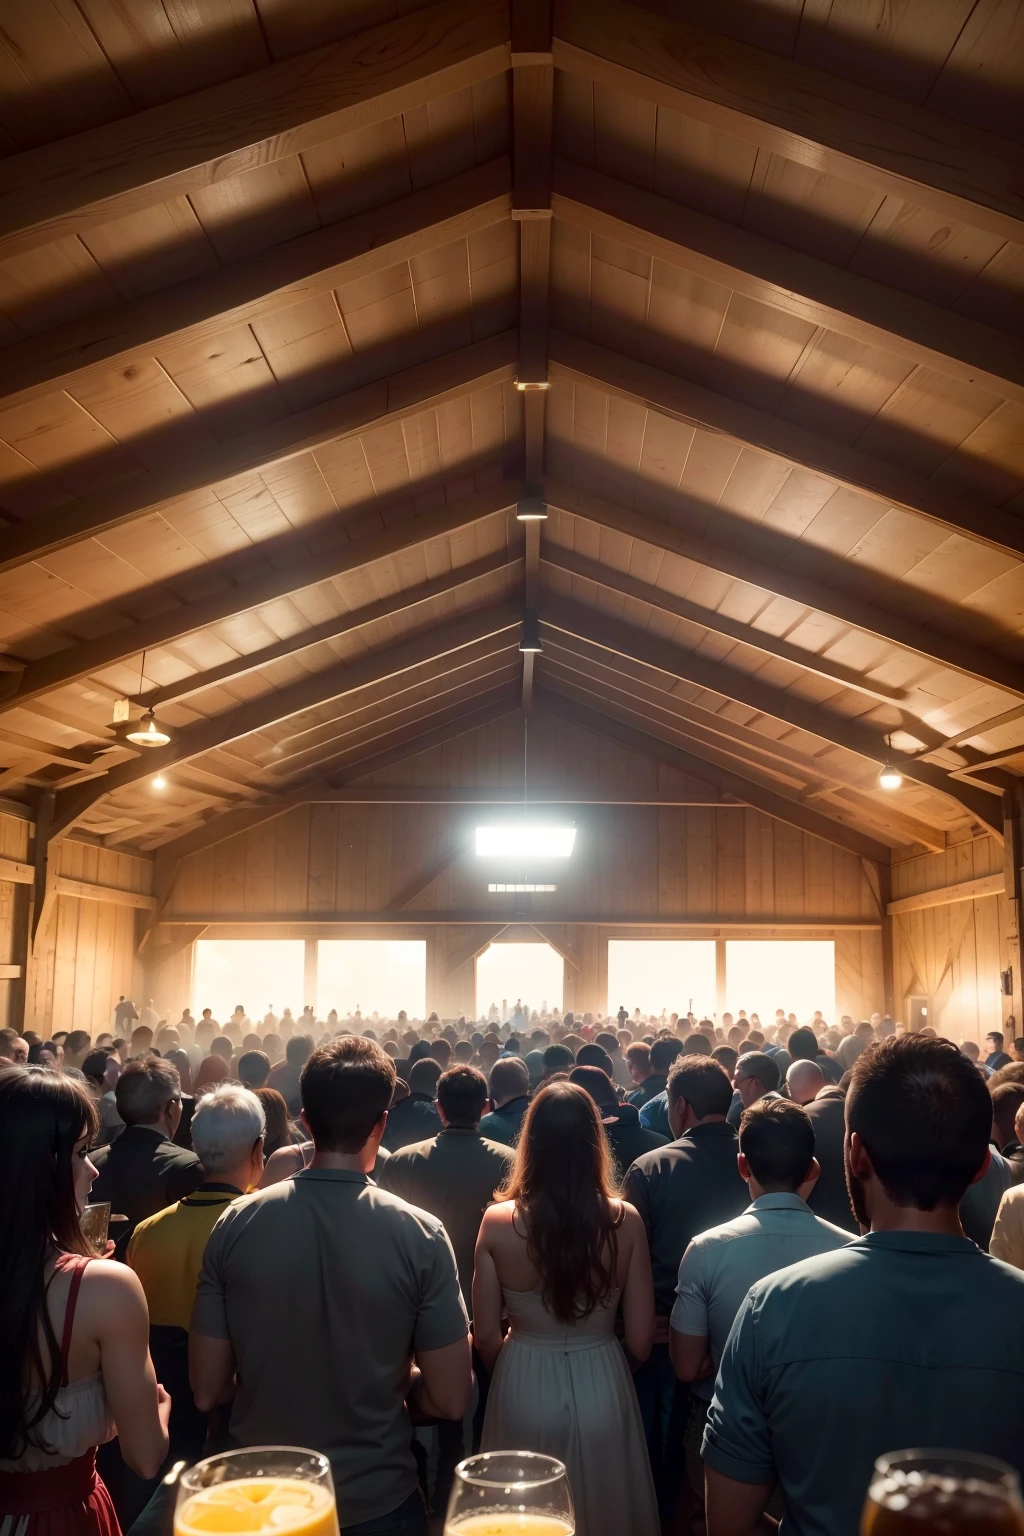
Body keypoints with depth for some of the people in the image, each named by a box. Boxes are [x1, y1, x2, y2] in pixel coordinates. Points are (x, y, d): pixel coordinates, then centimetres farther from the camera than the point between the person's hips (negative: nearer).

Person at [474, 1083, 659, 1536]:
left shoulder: (497, 1222, -15)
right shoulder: (625, 1221, -14)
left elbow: (486, 1337, -6)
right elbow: (640, 1339, -7)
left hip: (523, 1390, 0)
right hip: (602, 1391, 0)